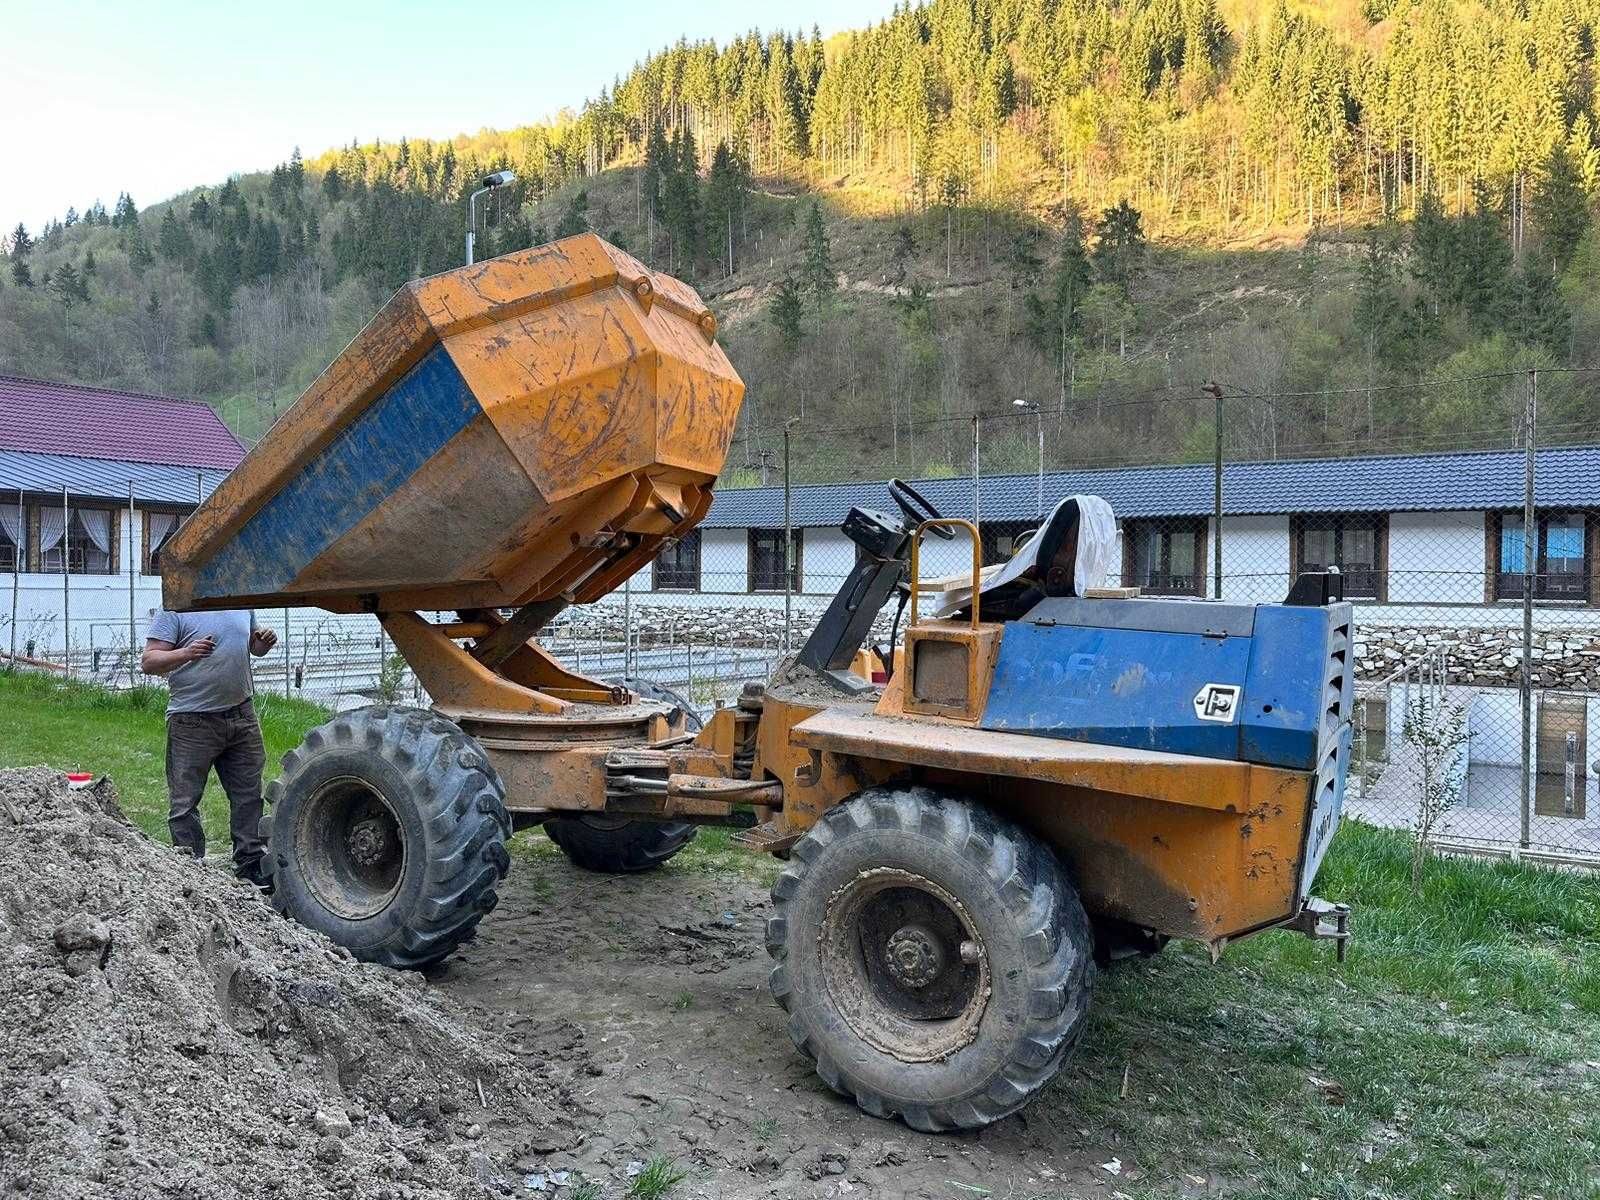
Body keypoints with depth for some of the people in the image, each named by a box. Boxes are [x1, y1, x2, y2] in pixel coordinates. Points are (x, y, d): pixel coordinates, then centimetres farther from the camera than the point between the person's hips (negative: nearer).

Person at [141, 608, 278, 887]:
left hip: (241, 715, 5)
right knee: (185, 801, 1)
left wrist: (265, 641, 2)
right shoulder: (174, 607, -7)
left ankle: (251, 863, 22)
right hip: (192, 720, -5)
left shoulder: (243, 603, 11)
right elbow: (148, 662, -10)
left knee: (248, 795, 11)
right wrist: (186, 653, -28)